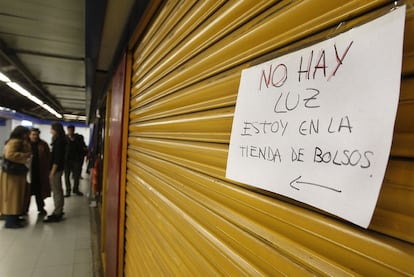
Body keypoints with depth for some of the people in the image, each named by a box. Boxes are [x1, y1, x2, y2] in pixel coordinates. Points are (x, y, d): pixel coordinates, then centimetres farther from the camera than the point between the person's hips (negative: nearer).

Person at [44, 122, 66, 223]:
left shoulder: (58, 141, -16)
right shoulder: (61, 140, 12)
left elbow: (57, 158, -20)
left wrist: (52, 171, -18)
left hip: (56, 169, -10)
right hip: (59, 168, 10)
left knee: (56, 191, -4)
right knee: (58, 190, 15)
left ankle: (57, 214, 3)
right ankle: (59, 211, 25)